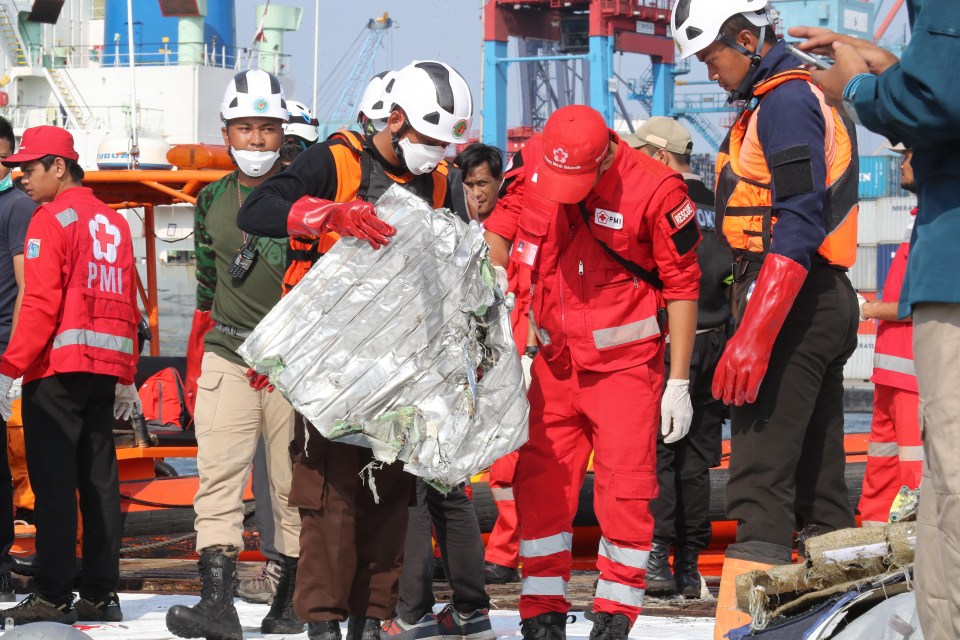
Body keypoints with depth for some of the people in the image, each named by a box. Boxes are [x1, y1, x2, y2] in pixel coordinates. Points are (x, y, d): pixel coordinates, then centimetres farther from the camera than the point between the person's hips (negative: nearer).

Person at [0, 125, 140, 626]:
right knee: (99, 481, 8)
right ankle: (101, 594, 8)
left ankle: (53, 596, -8)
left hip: (58, 368, -7)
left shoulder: (52, 219, -7)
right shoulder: (113, 223, 16)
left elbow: (41, 305, -15)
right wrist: (125, 377, 20)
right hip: (106, 368, 7)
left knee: (53, 482, -6)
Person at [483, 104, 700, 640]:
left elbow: (683, 287, -10)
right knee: (539, 484, 3)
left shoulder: (655, 191, -18)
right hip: (555, 361, 4)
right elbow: (502, 227, 8)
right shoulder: (532, 162, -8)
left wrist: (679, 384, -8)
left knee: (625, 489, -5)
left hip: (625, 364, -4)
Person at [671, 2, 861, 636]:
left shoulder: (784, 100, -11)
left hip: (789, 300, -10)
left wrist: (754, 334, -26)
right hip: (827, 304, 10)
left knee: (761, 487, -16)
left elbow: (798, 226, -21)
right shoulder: (804, 96, 21)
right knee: (818, 483, 13)